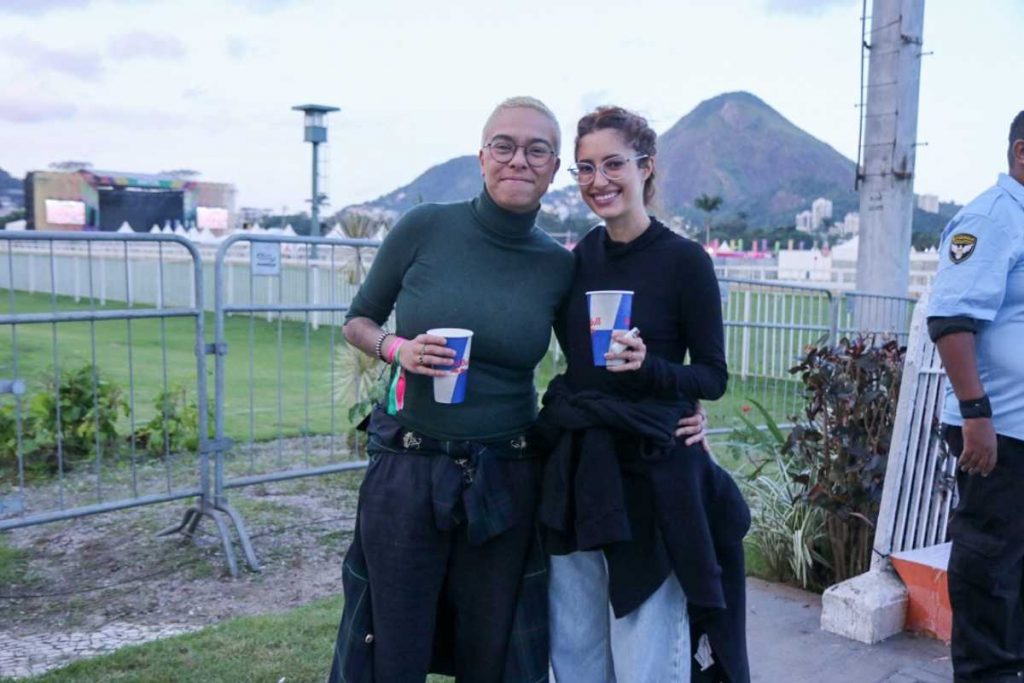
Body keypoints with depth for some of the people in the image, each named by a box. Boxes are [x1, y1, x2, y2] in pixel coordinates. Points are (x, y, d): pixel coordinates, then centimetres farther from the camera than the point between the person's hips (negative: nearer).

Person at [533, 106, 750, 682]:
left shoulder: (684, 259, -9)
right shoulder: (581, 256, 7)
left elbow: (714, 377, -6)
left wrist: (649, 367, -22)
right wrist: (563, 410, 4)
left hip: (650, 478, -5)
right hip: (572, 472, 6)